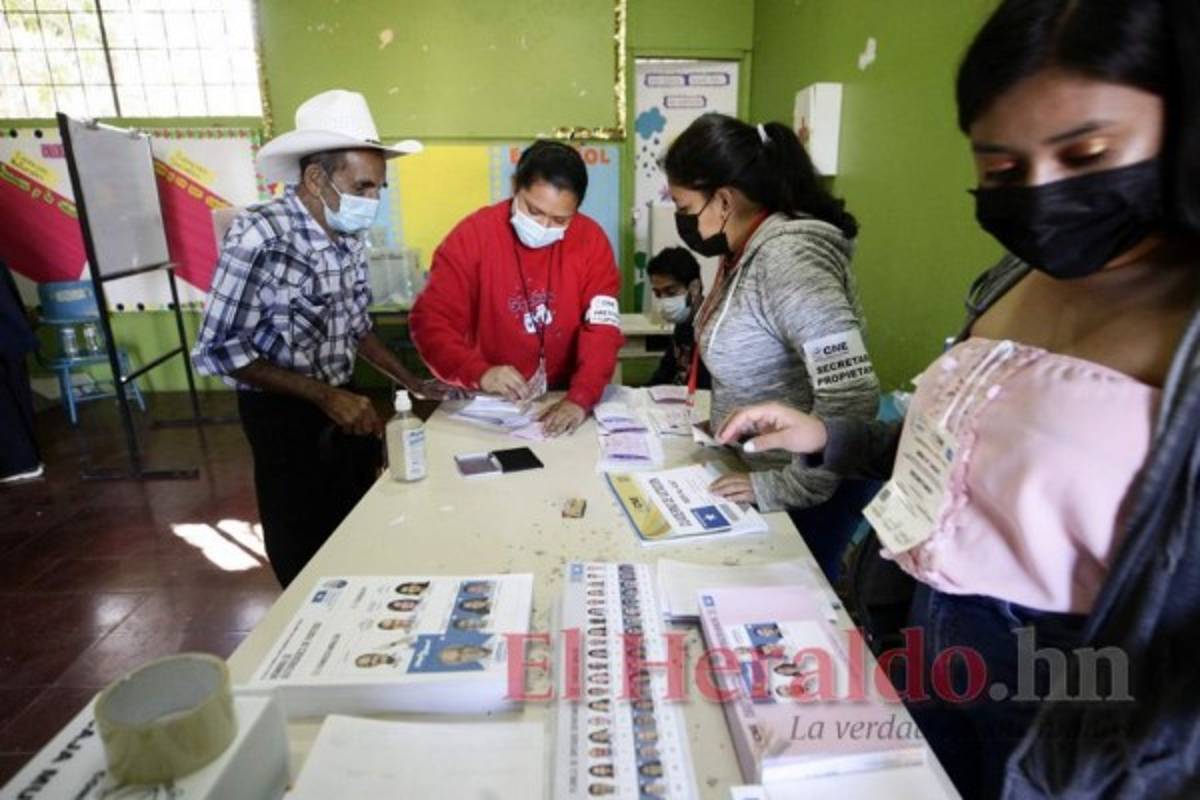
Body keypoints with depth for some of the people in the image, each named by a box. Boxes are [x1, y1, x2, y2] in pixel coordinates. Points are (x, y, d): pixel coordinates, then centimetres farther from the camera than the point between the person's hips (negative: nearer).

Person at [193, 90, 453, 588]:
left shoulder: (350, 236, -2)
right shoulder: (259, 235, -22)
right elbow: (217, 351, -20)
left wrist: (413, 383, 2)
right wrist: (323, 395, -25)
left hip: (343, 402, 6)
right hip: (283, 415, -6)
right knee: (306, 555, 11)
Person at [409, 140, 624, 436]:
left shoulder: (591, 240, -6)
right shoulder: (472, 235, -9)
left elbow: (602, 327, -11)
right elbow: (431, 321, -10)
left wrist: (580, 398, -26)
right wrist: (479, 372, -27)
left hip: (564, 402, 3)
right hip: (489, 404, -2)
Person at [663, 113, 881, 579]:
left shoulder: (788, 257, -27)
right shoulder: (746, 251, 2)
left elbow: (853, 397, -34)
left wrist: (785, 487, -26)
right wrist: (724, 419, 5)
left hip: (807, 496, -8)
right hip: (760, 473, 9)